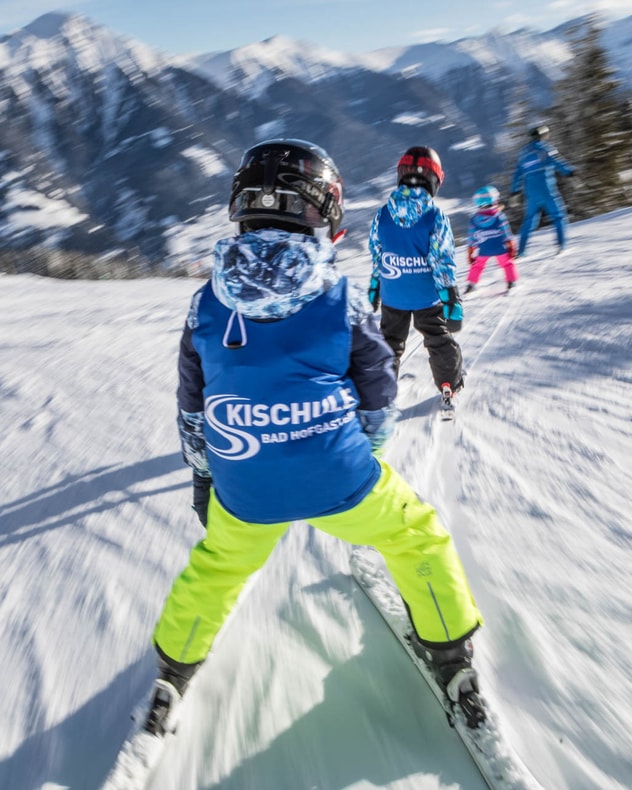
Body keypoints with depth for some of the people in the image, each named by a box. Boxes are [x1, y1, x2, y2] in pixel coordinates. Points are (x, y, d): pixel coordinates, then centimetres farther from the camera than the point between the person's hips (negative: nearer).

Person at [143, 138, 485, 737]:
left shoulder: (207, 305, -5)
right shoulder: (342, 300, -12)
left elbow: (192, 408, 5)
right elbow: (378, 401, -2)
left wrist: (202, 476, 20)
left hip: (243, 493, 3)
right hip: (339, 484, -2)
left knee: (216, 565, 31)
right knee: (417, 535, 24)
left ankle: (172, 674, 45)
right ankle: (450, 658, 34)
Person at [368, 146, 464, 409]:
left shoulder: (382, 214, -8)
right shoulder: (435, 217, -16)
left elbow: (375, 257, 2)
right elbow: (443, 264, -15)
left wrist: (373, 289, 14)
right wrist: (452, 300, -10)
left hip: (392, 296, 2)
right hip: (428, 296, -2)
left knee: (390, 342, 18)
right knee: (439, 341, 18)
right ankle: (449, 385, 27)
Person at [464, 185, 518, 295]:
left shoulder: (474, 219, -3)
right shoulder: (500, 216, -10)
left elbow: (471, 238, 1)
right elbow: (507, 235, -8)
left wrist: (470, 254, 9)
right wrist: (512, 248, 1)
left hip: (483, 251, 2)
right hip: (500, 249, -2)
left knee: (477, 266, 21)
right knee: (507, 263, 17)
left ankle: (470, 284, 20)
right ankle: (511, 282, 15)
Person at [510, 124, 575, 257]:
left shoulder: (524, 151, 17)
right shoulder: (544, 147, 0)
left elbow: (518, 174, 18)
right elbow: (557, 162, -14)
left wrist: (515, 192, 21)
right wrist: (571, 171, -11)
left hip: (530, 192, 5)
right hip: (546, 190, -5)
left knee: (529, 221, 13)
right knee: (559, 216, 4)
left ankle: (520, 251, 8)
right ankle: (561, 245, -9)